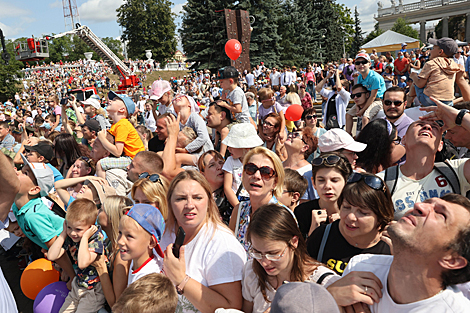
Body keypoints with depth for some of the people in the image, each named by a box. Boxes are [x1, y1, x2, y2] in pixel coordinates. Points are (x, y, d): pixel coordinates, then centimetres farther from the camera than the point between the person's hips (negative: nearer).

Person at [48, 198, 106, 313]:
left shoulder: (97, 238, -23)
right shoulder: (70, 237, -4)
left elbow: (83, 263, -35)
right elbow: (52, 256, -8)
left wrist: (85, 237, -32)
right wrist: (64, 233, -12)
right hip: (77, 285, 7)